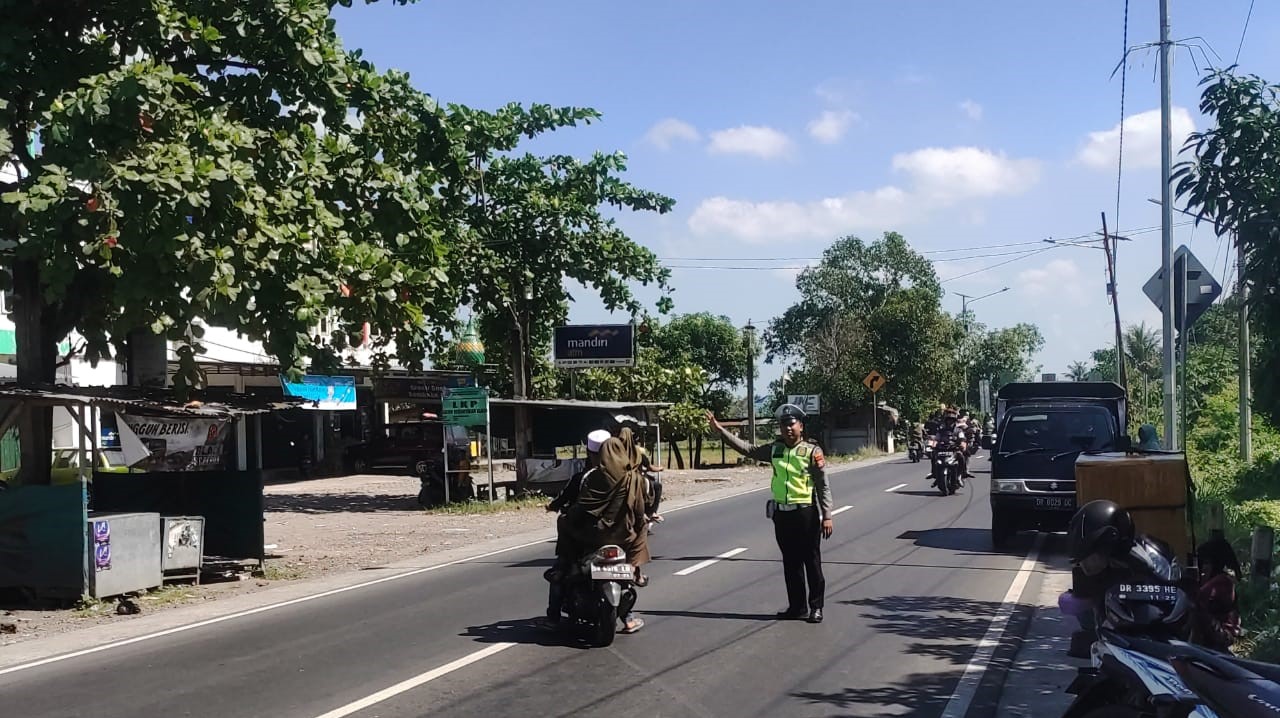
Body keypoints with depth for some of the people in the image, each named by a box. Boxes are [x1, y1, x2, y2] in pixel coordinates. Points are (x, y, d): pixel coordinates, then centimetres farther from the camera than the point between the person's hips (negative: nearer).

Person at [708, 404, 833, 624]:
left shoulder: (812, 451, -7)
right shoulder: (775, 450, 8)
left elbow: (823, 486, -7)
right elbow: (747, 449, 13)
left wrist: (827, 516, -12)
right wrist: (720, 429, 8)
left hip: (806, 513, -5)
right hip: (781, 514, 5)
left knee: (812, 562, 3)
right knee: (790, 563, 11)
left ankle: (816, 607, 11)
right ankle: (796, 606, 20)